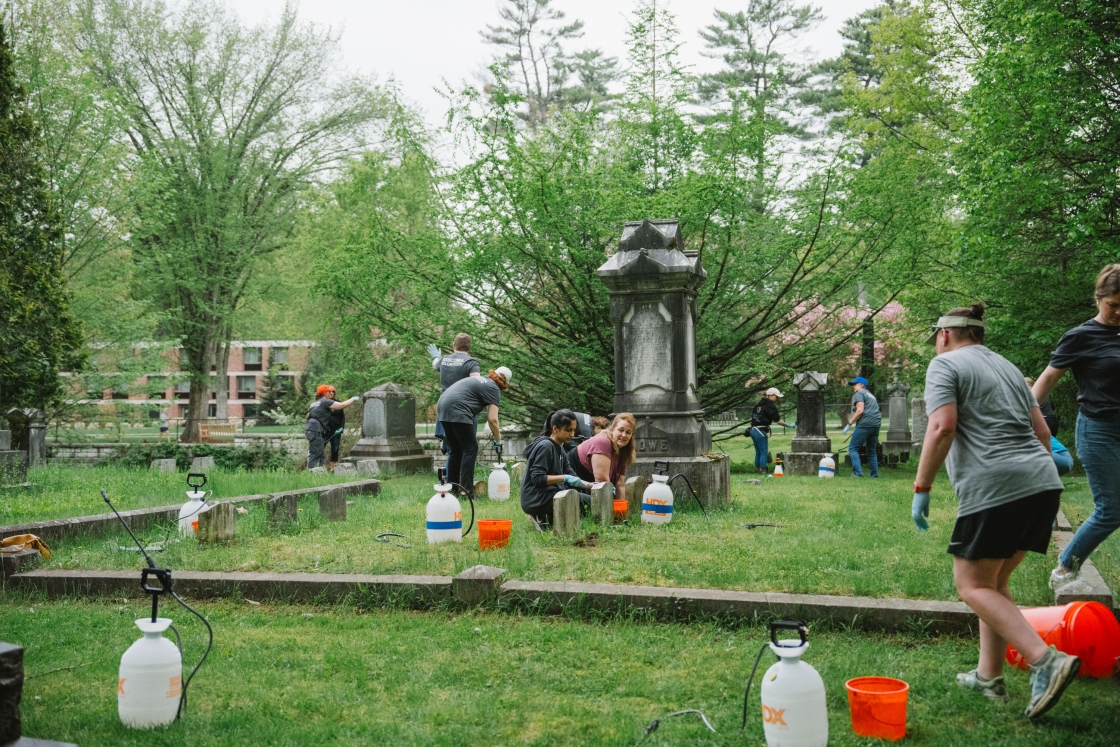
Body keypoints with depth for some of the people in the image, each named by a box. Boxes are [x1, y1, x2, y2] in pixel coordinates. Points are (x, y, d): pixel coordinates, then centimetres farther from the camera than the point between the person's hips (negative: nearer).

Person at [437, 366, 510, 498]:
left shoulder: (481, 379, 27)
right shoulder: (493, 388, 0)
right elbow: (492, 419, -6)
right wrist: (498, 440, 4)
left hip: (443, 407, 9)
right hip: (457, 411, -9)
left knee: (455, 450, 16)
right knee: (470, 448, -1)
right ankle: (466, 489, -5)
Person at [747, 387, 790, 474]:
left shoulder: (759, 404, 15)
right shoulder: (771, 406, -10)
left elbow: (752, 416, 17)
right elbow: (778, 421, -10)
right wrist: (789, 425, -2)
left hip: (753, 429, 8)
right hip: (761, 431, -8)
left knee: (758, 452, 16)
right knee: (764, 452, -1)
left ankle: (757, 469, 20)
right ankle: (762, 470, 0)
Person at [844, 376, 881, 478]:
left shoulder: (859, 394, 1)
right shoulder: (871, 395, 28)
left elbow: (860, 410, -12)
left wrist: (849, 424, -9)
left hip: (865, 424, -9)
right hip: (876, 424, 9)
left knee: (853, 448, -5)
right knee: (872, 450, 15)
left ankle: (858, 472, -17)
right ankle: (874, 475, 11)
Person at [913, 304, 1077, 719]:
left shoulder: (945, 364, 1)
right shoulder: (1006, 366, 24)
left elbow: (943, 427, -13)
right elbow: (1042, 431, 22)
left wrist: (921, 489, -10)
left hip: (993, 489, -8)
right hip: (1043, 483, 8)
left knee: (973, 585, 1)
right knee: (994, 582, 18)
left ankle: (1046, 661, -14)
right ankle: (989, 675, 21)